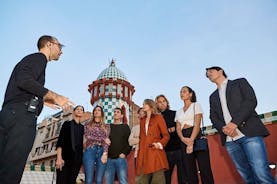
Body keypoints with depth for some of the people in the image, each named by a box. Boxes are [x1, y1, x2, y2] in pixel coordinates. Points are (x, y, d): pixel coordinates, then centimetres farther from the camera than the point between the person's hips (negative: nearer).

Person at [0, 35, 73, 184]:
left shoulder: (30, 59, 29)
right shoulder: (39, 57, 1)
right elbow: (24, 81, -17)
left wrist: (42, 100, 27)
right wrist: (54, 96, -12)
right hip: (22, 115, -9)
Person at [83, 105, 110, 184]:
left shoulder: (106, 126, 15)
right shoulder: (88, 124, 14)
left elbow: (106, 141, 2)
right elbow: (88, 136, -3)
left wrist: (105, 154, -12)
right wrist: (102, 139, -7)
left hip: (102, 152, 1)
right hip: (90, 151, -1)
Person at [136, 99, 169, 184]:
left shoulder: (158, 117, 4)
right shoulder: (142, 120, 20)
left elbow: (166, 135, 0)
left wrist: (160, 144, -15)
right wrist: (139, 147, 9)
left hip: (155, 151, -5)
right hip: (143, 153, 5)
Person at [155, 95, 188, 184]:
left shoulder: (174, 114, 7)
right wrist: (169, 130, -4)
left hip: (178, 148, -1)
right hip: (165, 150, 1)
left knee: (182, 176, 0)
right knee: (165, 176, 3)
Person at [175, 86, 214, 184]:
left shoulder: (196, 105, 4)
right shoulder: (179, 111, 17)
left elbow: (197, 124, -8)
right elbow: (178, 128, 7)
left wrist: (191, 140, -20)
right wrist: (183, 139, -15)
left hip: (196, 137, -4)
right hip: (184, 140, 4)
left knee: (204, 168, -6)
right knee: (190, 170, 5)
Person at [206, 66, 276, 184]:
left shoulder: (240, 82, 13)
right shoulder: (213, 96, 25)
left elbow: (251, 101, -3)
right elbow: (213, 117, 14)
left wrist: (235, 122, -15)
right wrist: (223, 128, -8)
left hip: (249, 133, -4)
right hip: (229, 139, 4)